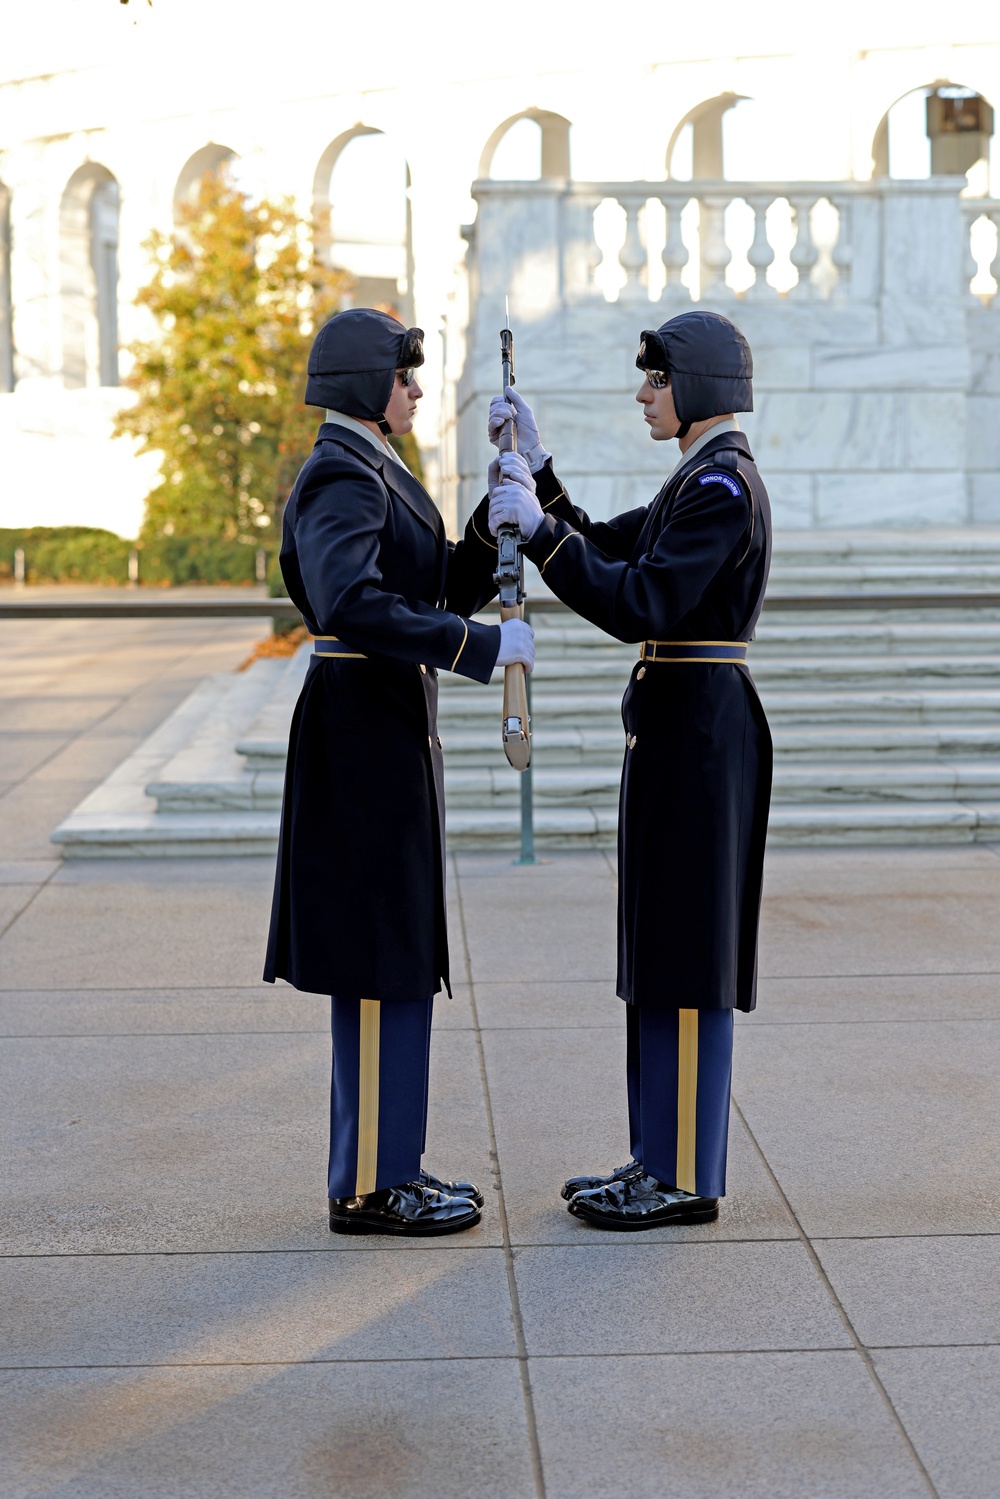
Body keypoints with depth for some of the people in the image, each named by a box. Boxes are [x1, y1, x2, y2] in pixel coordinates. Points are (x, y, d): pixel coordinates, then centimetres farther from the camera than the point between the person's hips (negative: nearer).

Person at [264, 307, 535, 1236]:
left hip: (385, 728, 10)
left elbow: (450, 584, 18)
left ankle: (380, 1165, 22)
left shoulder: (371, 473, 18)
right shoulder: (341, 478, -15)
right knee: (385, 960, -5)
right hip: (366, 732, -10)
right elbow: (350, 602, -31)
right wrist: (482, 647, -27)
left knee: (391, 960, 14)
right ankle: (369, 1186, 3)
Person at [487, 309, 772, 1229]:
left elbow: (639, 606, -22)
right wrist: (539, 472, 12)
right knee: (667, 948, 13)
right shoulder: (703, 479, 16)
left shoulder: (723, 487, -15)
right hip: (684, 728, 10)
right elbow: (607, 550, 20)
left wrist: (537, 532, -20)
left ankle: (686, 1178, 4)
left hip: (696, 731, -10)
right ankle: (664, 1158, 21)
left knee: (684, 951, -4)